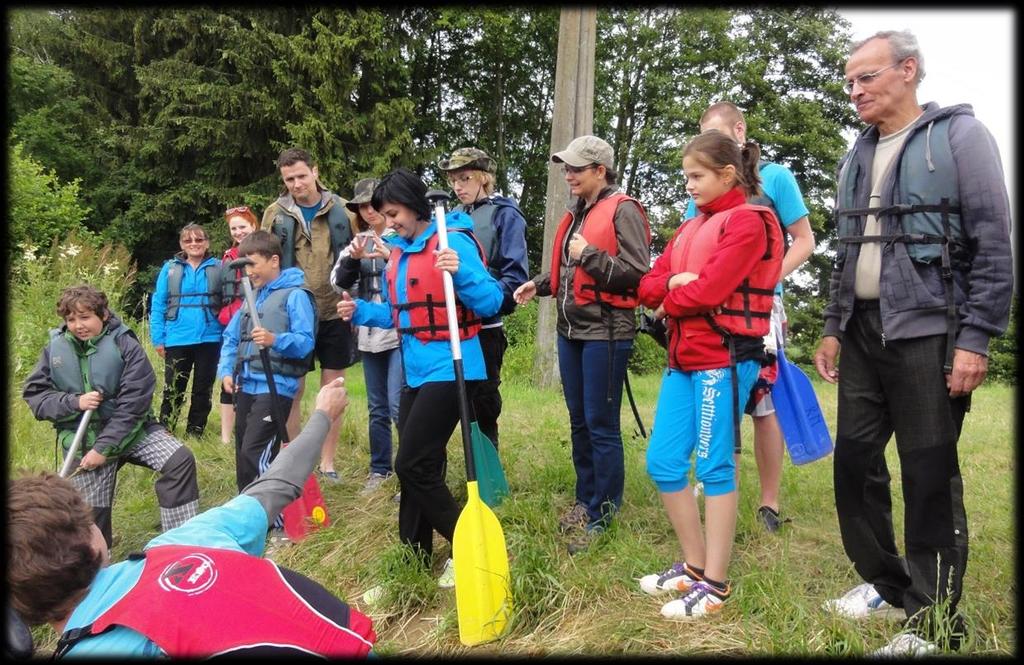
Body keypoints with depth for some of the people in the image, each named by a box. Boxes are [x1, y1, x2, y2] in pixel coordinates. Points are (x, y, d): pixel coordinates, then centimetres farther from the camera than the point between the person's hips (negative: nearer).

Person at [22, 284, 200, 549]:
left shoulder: (125, 344, -12)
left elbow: (133, 404, -16)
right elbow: (33, 394, 1)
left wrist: (104, 448, -19)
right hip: (82, 440, 2)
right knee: (91, 514, 3)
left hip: (131, 429, -2)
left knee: (180, 460, -22)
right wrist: (74, 402, -17)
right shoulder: (55, 348, -2)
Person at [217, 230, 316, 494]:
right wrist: (226, 371, 2)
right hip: (245, 386, 8)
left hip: (275, 387, -8)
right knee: (243, 454, 15)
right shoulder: (252, 296, 17)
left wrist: (275, 340, -33)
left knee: (255, 453, -15)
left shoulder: (295, 295, -7)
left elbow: (305, 342, -16)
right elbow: (231, 338, 17)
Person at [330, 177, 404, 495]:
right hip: (369, 335, 6)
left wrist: (393, 258, -23)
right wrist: (352, 258, -13)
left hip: (401, 333, -5)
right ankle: (379, 469, 24)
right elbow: (339, 284, 5)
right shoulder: (358, 242, 12)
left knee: (398, 405, -12)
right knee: (377, 407, 13)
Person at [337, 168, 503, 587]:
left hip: (448, 370, -9)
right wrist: (361, 311, 7)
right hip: (416, 371, 9)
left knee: (413, 465, -9)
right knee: (417, 466, 12)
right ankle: (415, 556, 24)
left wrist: (460, 272, -32)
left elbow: (491, 302, -17)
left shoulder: (453, 241, -12)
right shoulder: (399, 252, 14)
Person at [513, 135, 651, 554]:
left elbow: (637, 272, -16)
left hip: (605, 331, -8)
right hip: (571, 329, 9)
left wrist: (591, 255, -19)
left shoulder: (623, 210, -9)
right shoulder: (577, 212, 17)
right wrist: (540, 285, 9)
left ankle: (602, 515, 10)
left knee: (601, 424, -2)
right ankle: (585, 499, 29)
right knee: (579, 420, 15)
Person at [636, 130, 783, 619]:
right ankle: (694, 565, 23)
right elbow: (649, 286, 11)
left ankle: (715, 585, 9)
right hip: (683, 358, 8)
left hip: (723, 358, -8)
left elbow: (710, 289, -17)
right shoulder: (690, 228, 19)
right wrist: (675, 282, -9)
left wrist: (669, 303, 0)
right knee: (662, 463, 8)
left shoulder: (747, 222, -6)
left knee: (715, 467, -3)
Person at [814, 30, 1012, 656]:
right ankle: (886, 583, 27)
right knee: (855, 460, 9)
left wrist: (976, 339, -15)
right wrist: (833, 328, 15)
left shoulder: (960, 135, -3)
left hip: (927, 331, -6)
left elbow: (994, 246, -9)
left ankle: (936, 621, 12)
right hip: (863, 331, 7)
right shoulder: (858, 155, 15)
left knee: (930, 475, -1)